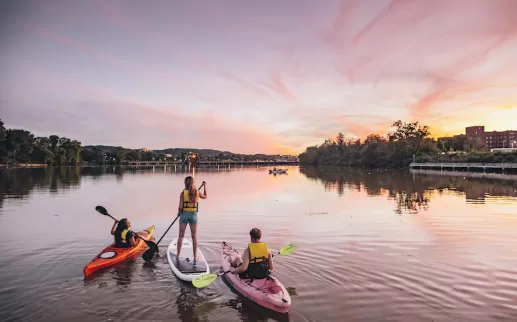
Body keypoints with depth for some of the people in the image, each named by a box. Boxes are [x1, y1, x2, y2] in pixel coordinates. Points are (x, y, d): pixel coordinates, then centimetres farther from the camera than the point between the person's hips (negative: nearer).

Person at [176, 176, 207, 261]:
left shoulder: (183, 193, -10)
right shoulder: (197, 192, -4)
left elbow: (180, 207, -11)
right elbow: (205, 197, 18)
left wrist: (179, 213, 10)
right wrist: (205, 186, 27)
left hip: (184, 215, -1)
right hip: (193, 215, 1)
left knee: (181, 236, 10)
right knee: (194, 236, 7)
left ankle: (178, 255, 17)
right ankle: (195, 256, 8)